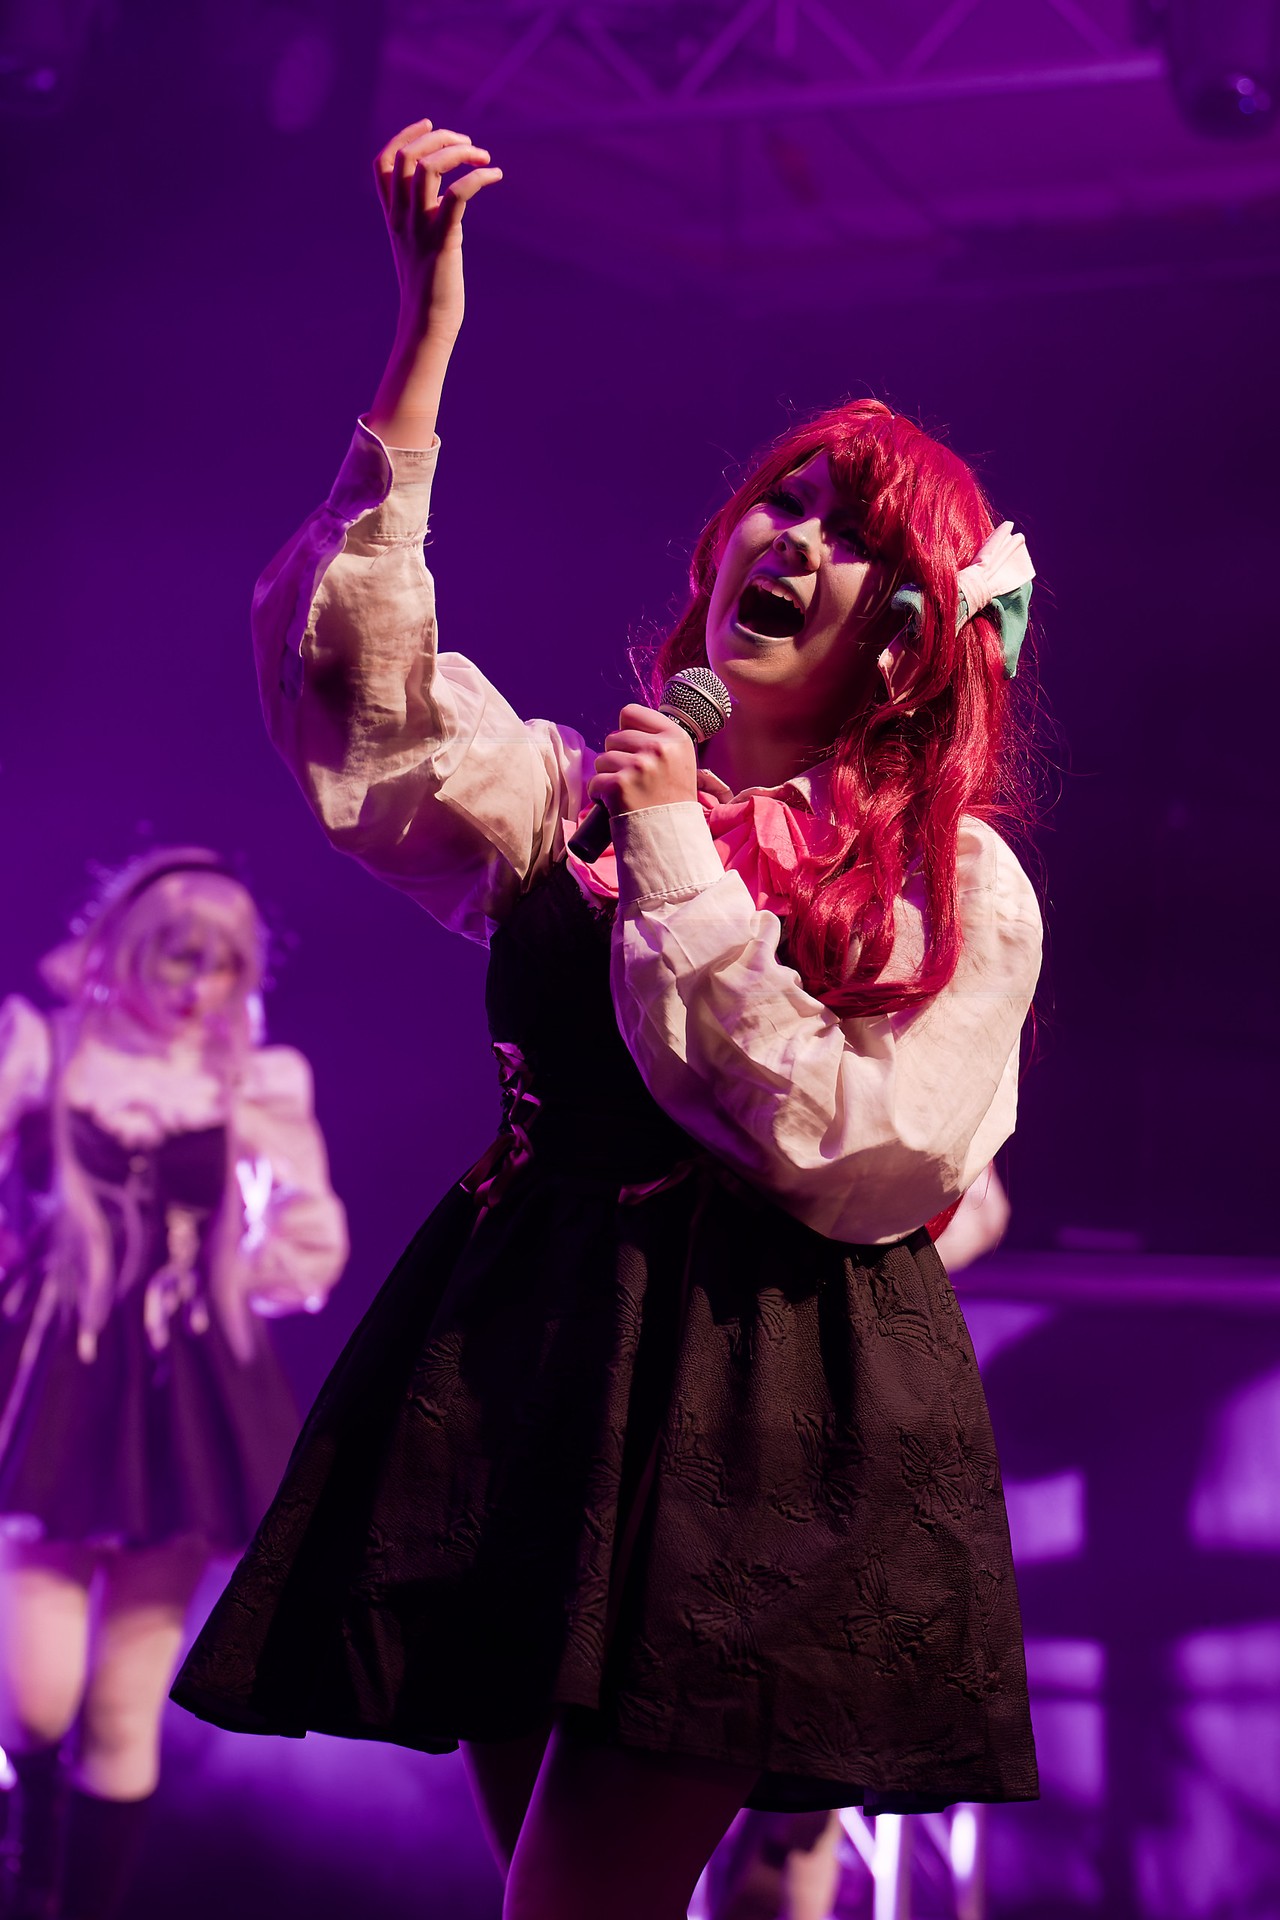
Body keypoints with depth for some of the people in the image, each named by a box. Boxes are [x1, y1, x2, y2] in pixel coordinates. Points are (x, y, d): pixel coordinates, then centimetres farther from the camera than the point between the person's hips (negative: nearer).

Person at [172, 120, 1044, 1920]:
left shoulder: (961, 888, 5)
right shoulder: (574, 791, 13)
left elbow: (868, 1162, -8)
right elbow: (346, 691, -4)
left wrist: (678, 872, -8)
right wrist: (426, 339, -9)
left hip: (761, 1398, -3)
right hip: (530, 1359, 3)